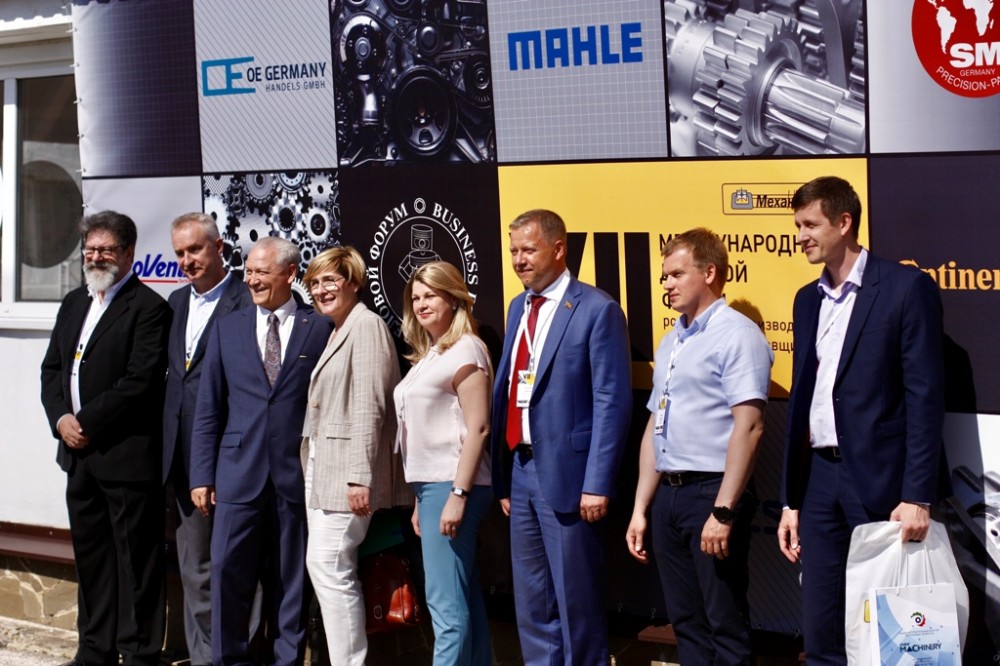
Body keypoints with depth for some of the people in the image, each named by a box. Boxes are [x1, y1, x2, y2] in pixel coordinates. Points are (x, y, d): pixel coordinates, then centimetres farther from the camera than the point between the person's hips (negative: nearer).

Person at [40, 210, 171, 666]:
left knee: (136, 560, -1)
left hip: (126, 456, -8)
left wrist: (86, 422, -14)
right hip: (80, 454, 8)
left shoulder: (148, 307, -10)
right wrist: (60, 419, -2)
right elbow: (52, 368, 15)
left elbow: (140, 382, -18)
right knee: (90, 555, 15)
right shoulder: (73, 304, 16)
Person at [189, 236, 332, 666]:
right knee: (228, 572, -1)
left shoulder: (320, 329, 2)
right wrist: (202, 475, 5)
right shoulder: (227, 329, 10)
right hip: (239, 473, 2)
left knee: (291, 578, 5)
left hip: (298, 474, -2)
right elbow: (208, 410, 10)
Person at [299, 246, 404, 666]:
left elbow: (369, 407, -17)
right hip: (320, 467, 10)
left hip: (346, 470, -10)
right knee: (324, 566, 10)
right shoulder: (336, 331, 18)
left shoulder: (366, 325, -10)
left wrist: (360, 476, -22)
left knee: (329, 566, -12)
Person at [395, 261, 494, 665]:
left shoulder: (465, 349, -9)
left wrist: (458, 494, -20)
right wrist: (421, 499, 16)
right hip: (430, 484, 9)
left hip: (451, 486, -9)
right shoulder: (428, 356, 17)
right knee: (463, 598, 12)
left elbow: (477, 428, -15)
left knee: (446, 603, -11)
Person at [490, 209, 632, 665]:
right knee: (531, 602, 13)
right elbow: (504, 389, 14)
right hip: (521, 470, 7)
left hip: (567, 474, -7)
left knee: (576, 599, 1)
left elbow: (612, 403, -12)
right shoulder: (519, 308, 13)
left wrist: (598, 483, -17)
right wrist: (502, 475, 9)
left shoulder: (596, 309, -8)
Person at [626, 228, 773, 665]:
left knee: (726, 626, -2)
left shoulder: (736, 335, -10)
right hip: (668, 494, 8)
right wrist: (640, 509, 15)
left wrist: (723, 512, -22)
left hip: (711, 492, -8)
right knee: (686, 624, 13)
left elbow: (748, 428, -17)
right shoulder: (670, 342, 16)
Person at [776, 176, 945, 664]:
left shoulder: (906, 287, -5)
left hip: (879, 480, -6)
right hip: (820, 481, 6)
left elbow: (924, 396, -10)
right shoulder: (808, 299, 15)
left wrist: (917, 496, -16)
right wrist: (791, 501, 13)